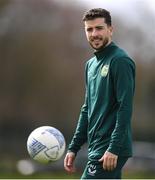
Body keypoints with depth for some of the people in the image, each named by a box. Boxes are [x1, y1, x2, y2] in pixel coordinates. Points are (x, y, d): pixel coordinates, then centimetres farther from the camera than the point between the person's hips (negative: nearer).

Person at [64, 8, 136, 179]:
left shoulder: (120, 61, -11)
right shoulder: (91, 64, 17)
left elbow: (125, 108, -18)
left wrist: (114, 149, -23)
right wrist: (73, 148, 18)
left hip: (111, 152, -9)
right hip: (95, 149, 9)